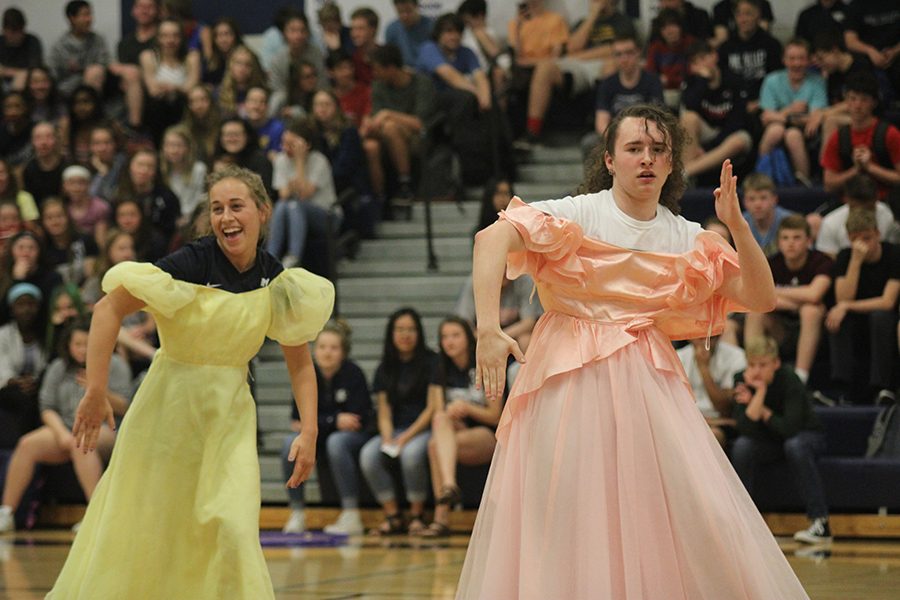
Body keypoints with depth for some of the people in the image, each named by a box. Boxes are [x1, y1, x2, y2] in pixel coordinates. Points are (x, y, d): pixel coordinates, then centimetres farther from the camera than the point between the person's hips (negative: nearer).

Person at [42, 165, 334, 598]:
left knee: (234, 530, -9)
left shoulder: (275, 281, -3)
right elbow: (109, 308, -19)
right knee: (139, 528, 4)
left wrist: (309, 432, -6)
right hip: (169, 409, -3)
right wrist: (95, 392, -23)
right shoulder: (193, 263, -17)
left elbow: (300, 362, 5)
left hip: (231, 415, 3)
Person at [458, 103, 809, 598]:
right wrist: (488, 330, -31)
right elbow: (492, 239, -19)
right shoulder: (580, 214, -4)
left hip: (650, 385, 4)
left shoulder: (687, 239, 9)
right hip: (574, 379, -4)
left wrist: (736, 225, -8)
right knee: (568, 522, -2)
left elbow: (762, 298, 5)